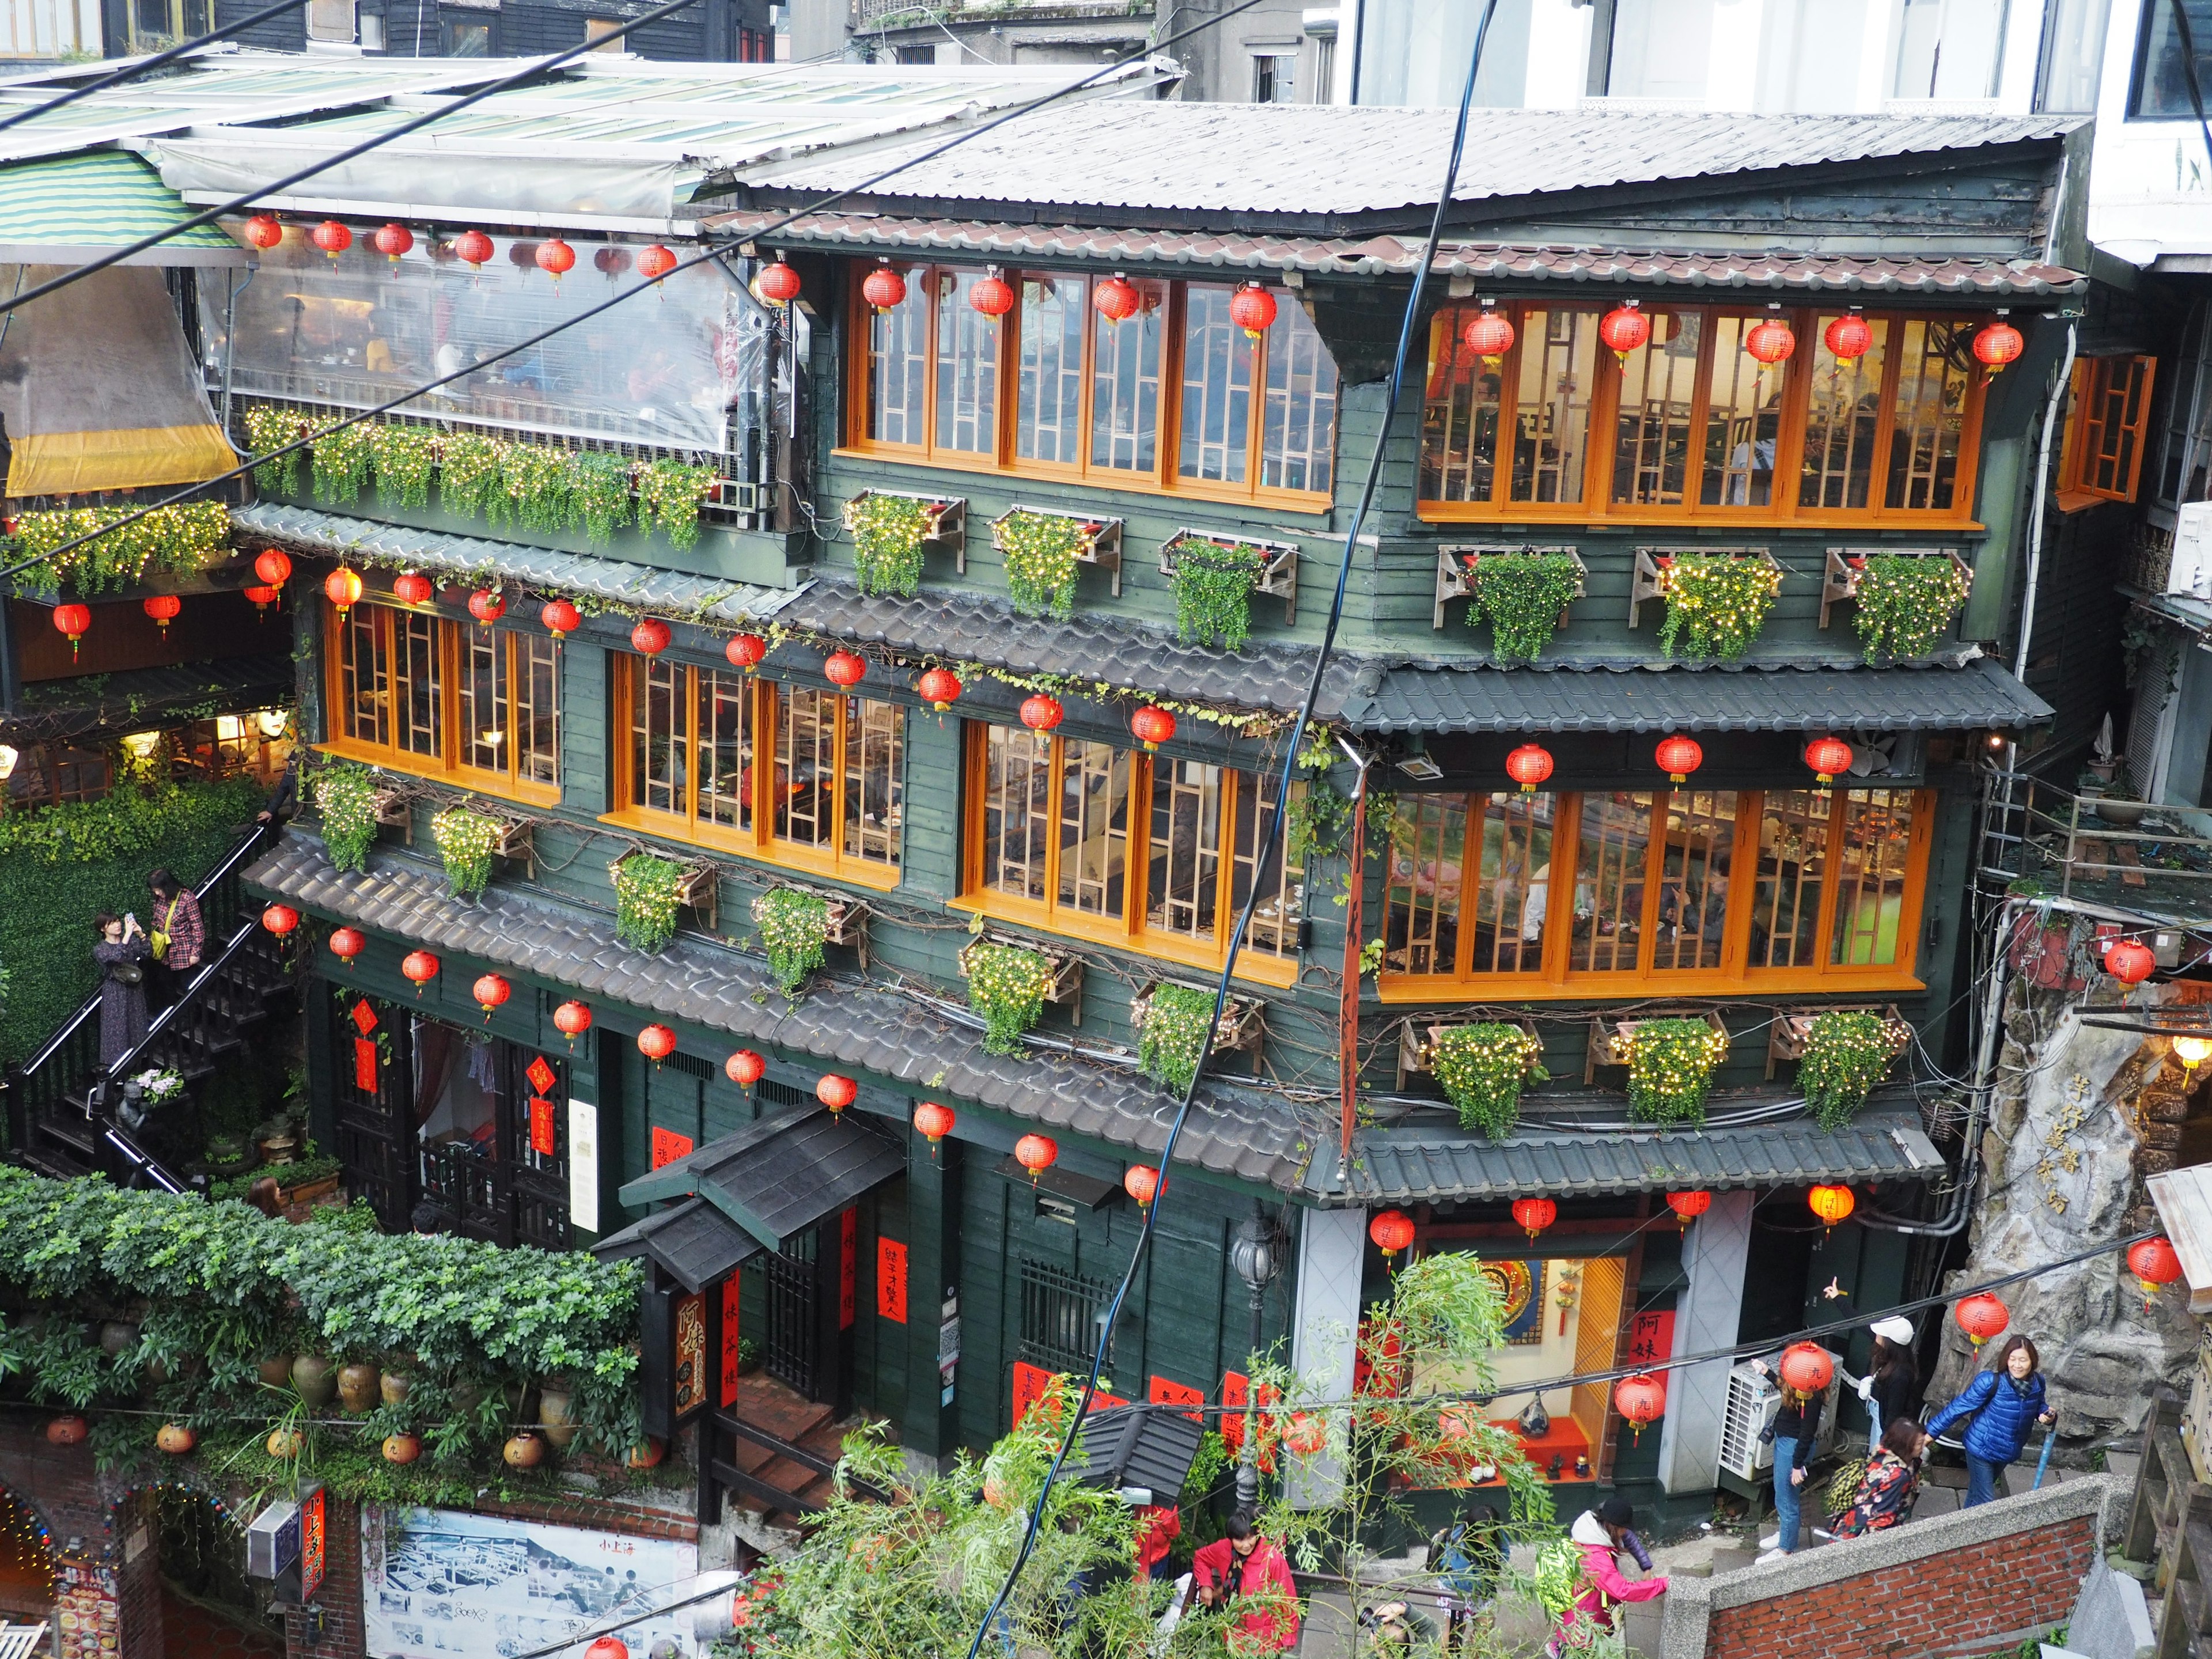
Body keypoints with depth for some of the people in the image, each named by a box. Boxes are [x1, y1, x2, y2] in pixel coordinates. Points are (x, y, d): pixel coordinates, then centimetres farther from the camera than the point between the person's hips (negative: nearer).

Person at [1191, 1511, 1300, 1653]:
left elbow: (1287, 1599, -13)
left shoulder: (1273, 1558, -22)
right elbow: (1201, 1558, 10)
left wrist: (1288, 1636, -6)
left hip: (1265, 1637, -4)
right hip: (1234, 1633, 4)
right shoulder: (1223, 1549, -12)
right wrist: (1205, 1585, -5)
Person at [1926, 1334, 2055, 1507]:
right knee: (1985, 1501, -5)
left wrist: (2048, 1416, -12)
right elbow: (1960, 1406, -21)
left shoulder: (2037, 1382, -9)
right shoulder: (1991, 1381, -27)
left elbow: (2039, 1405, 13)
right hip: (1981, 1448, -6)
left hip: (2008, 1452, 6)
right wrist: (1931, 1431, -19)